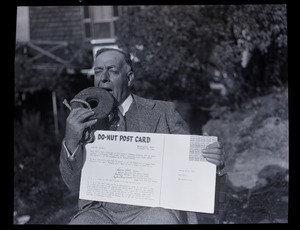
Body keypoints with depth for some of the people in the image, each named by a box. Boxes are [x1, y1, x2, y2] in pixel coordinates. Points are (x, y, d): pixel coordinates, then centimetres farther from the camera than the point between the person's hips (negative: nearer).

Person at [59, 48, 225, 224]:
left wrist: (214, 160, -18)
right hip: (103, 211, 3)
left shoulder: (163, 112, 1)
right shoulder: (84, 120, 7)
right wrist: (71, 142, -17)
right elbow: (75, 184, 1)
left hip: (155, 210, -2)